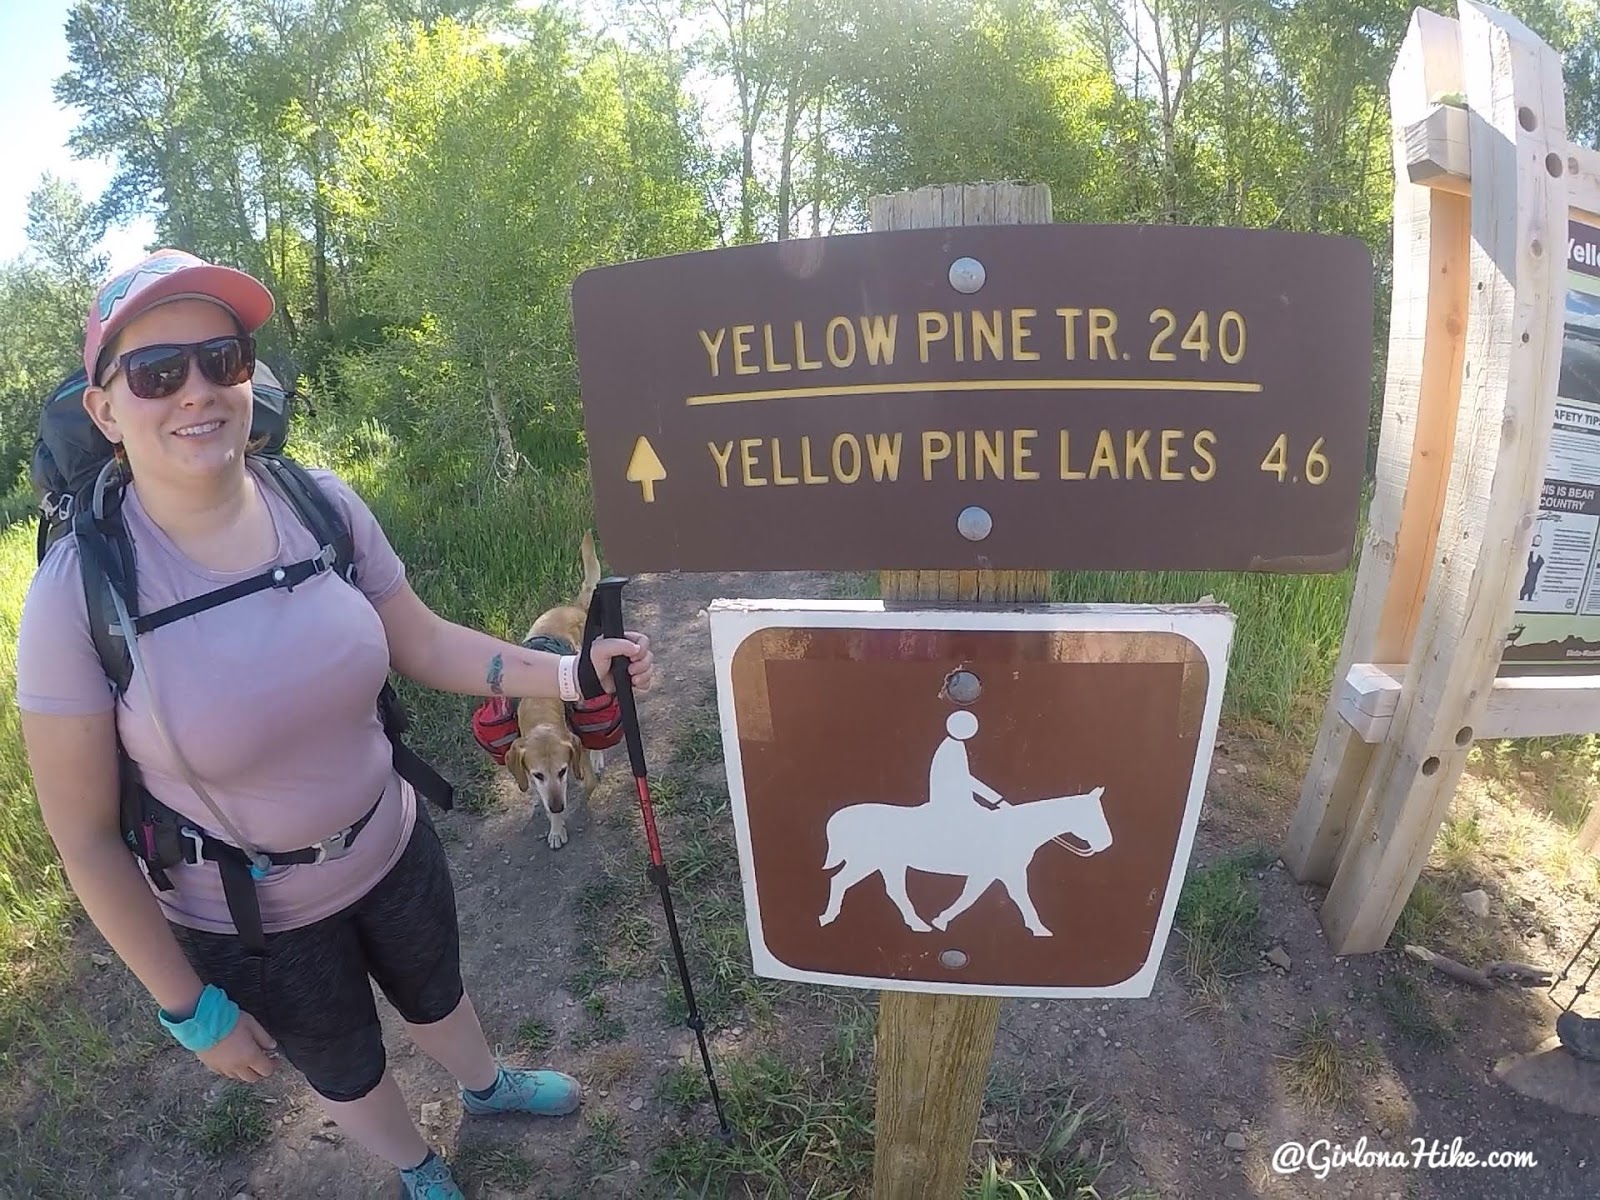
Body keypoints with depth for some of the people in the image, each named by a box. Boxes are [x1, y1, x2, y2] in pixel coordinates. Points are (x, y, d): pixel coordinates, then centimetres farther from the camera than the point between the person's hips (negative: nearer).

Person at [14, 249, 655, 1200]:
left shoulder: (323, 504, -18)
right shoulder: (78, 588, -27)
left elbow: (420, 641, -3)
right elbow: (85, 834, -17)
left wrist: (570, 671, -15)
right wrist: (188, 1006, -9)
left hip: (392, 850, 3)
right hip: (247, 923, -2)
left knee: (436, 994, 32)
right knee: (347, 1069, 27)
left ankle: (487, 1084, 66)